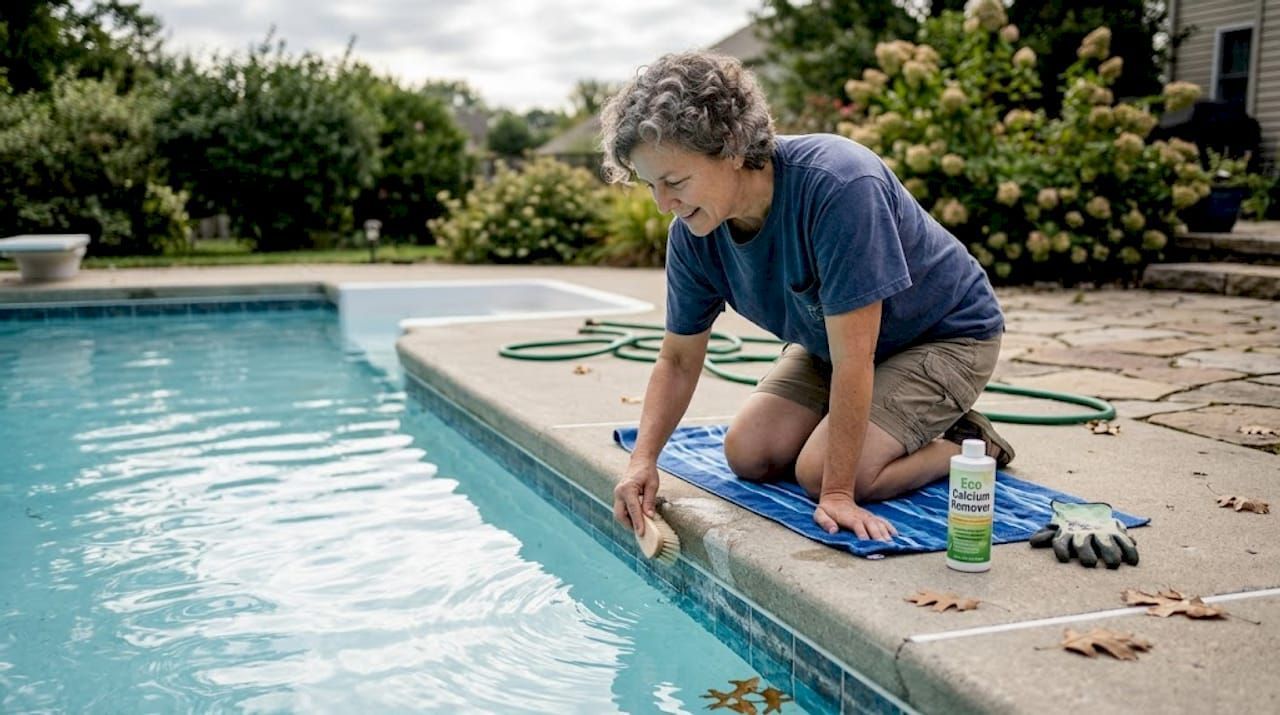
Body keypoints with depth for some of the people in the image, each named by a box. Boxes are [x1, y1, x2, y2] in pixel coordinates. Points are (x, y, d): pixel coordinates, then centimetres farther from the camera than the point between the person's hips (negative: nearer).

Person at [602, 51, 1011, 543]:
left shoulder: (837, 186, -38)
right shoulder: (692, 235, -16)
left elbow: (851, 361, -37)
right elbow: (678, 359, -4)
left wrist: (836, 492, -35)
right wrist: (643, 459, -20)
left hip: (947, 334, -7)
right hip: (837, 338, 7)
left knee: (820, 472, -21)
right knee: (748, 453, -6)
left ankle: (966, 444, 3)